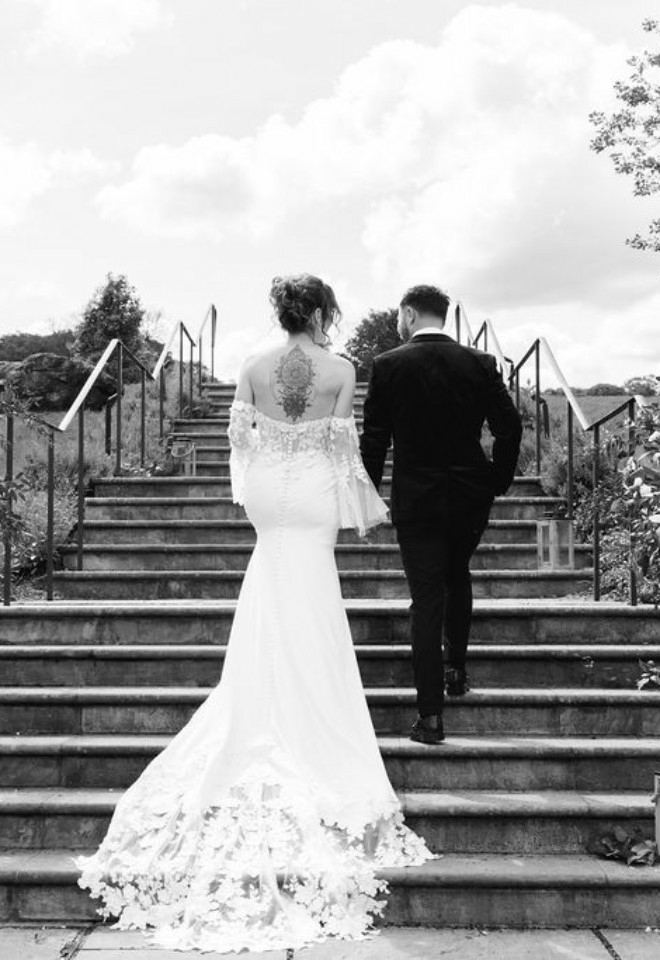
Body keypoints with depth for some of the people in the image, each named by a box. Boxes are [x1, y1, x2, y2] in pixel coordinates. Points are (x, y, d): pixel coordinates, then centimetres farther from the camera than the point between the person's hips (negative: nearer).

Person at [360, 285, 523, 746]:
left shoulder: (388, 366, -5)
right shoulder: (480, 363, 0)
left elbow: (374, 439, -5)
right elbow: (510, 427, -3)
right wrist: (496, 483, 8)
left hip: (416, 499, -2)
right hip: (471, 496, 3)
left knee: (427, 599, 0)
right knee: (458, 577, 27)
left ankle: (431, 715, 0)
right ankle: (457, 670, 34)